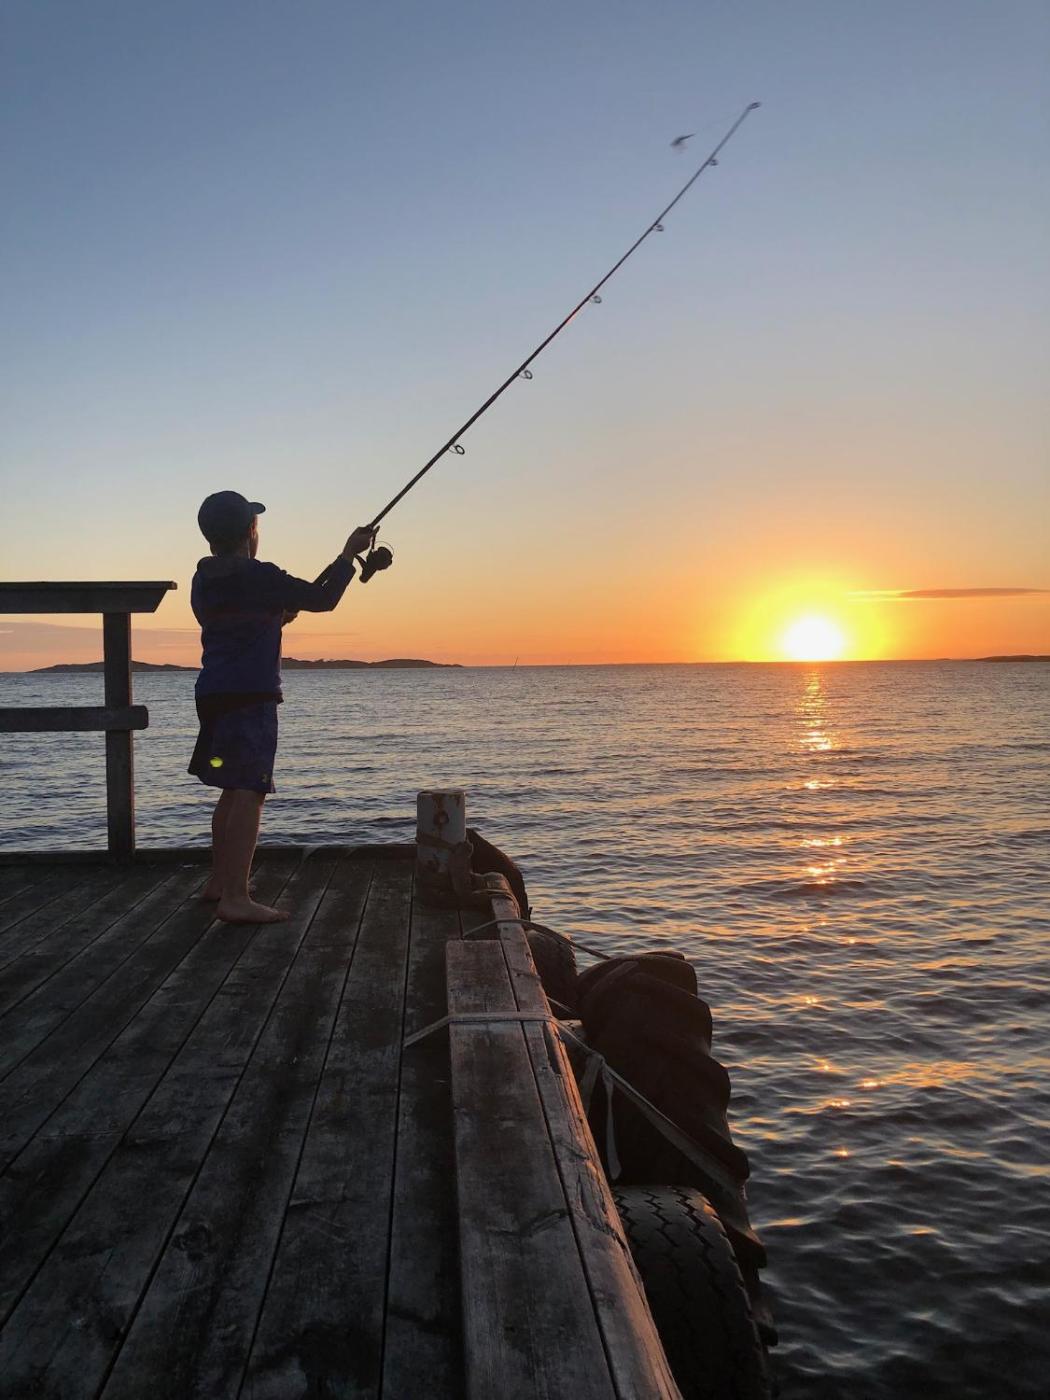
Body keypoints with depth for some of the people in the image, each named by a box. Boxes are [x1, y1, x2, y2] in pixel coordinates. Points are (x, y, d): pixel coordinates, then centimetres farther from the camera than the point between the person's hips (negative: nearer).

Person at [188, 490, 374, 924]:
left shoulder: (203, 582, 12)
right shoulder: (259, 578, -12)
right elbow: (323, 599, -7)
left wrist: (278, 616, 31)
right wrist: (348, 555, 6)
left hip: (215, 694, 9)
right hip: (250, 697, -9)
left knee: (234, 791, 19)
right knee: (249, 794, -10)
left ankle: (219, 882, 28)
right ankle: (235, 899, -12)